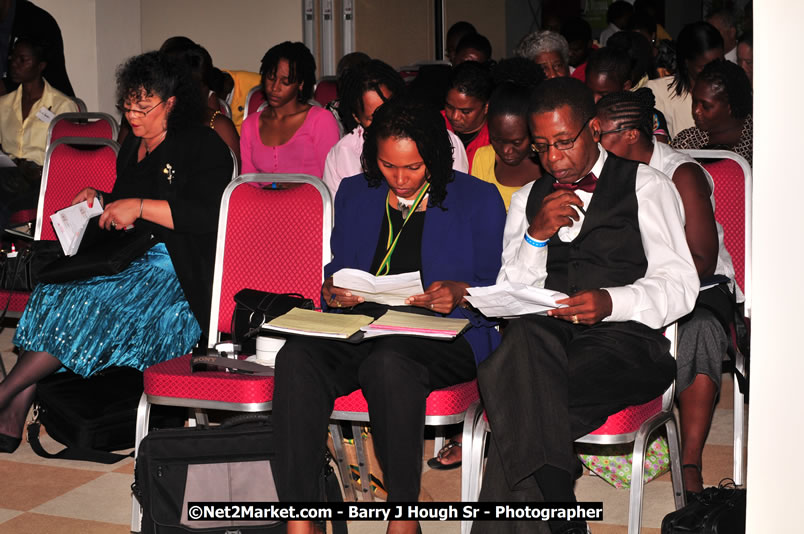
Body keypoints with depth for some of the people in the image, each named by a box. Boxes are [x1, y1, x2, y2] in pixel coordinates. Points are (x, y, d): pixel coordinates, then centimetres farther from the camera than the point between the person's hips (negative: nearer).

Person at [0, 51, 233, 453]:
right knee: (50, 291, -21)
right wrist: (100, 201, 11)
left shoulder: (203, 146, -2)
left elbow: (209, 215, -16)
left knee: (87, 303, -30)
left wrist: (140, 206, -18)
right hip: (127, 260, 7)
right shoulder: (134, 145, 22)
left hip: (177, 273, -7)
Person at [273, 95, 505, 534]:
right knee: (297, 357, -31)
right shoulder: (354, 193, 19)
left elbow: (494, 289, 7)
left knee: (388, 362, -39)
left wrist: (458, 293, -13)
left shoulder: (479, 199, 8)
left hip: (444, 334, -3)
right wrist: (333, 291, 1)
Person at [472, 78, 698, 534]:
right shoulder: (528, 199, 25)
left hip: (622, 339, -3)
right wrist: (536, 235, -2)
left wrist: (610, 302, -19)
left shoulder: (646, 186, 12)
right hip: (542, 334, 3)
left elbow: (680, 285, 1)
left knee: (518, 400, -35)